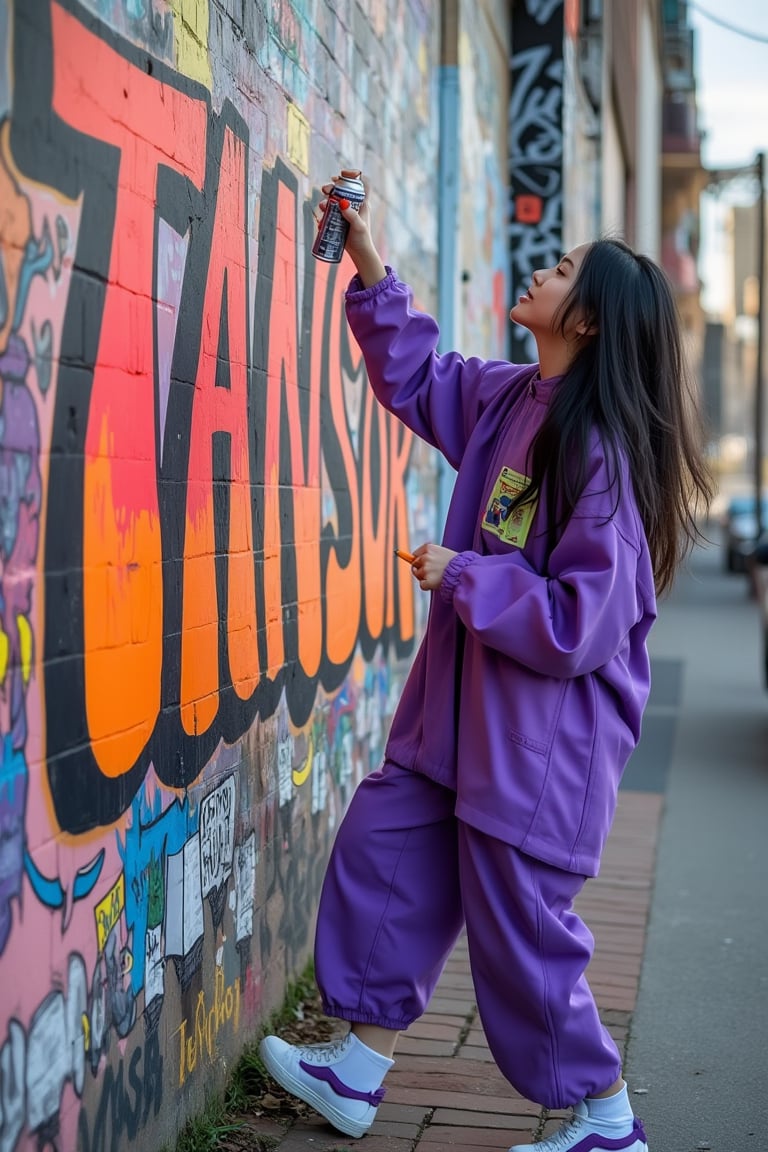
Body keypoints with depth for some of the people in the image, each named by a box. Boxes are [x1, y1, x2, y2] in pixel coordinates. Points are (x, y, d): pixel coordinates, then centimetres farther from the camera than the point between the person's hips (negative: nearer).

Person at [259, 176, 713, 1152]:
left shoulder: (602, 451, -22)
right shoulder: (509, 401, 2)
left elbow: (581, 623, -24)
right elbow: (416, 377, 20)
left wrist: (461, 576, -17)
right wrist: (369, 267, 11)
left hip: (544, 736, -9)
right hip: (461, 707, 9)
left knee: (521, 932, 2)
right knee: (379, 857, 14)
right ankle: (357, 1073, 30)